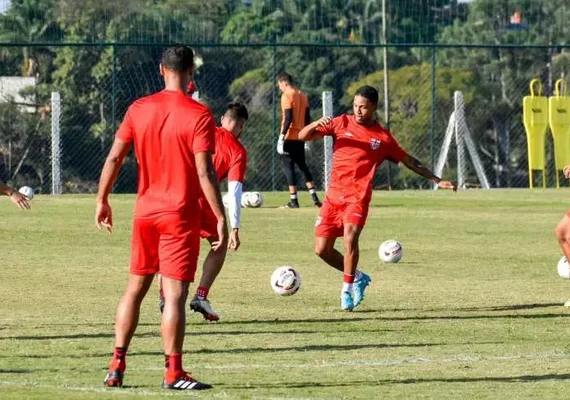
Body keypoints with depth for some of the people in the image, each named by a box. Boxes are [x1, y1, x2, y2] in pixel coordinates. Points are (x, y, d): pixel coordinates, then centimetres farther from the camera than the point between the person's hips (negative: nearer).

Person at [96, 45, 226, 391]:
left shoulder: (139, 109, 3)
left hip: (145, 212, 4)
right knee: (175, 293, -5)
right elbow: (205, 172, -16)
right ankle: (173, 373, -5)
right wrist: (221, 218, -12)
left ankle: (117, 365, 11)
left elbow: (114, 158, 4)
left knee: (135, 288, 14)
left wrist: (102, 201, 15)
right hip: (182, 216, -4)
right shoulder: (199, 115, -10)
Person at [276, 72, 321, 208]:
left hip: (289, 137, -7)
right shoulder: (303, 95, 11)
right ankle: (314, 196, 11)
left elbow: (288, 118, -20)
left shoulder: (287, 96, -12)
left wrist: (282, 136, -19)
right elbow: (307, 118, 14)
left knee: (288, 166, -1)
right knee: (302, 165, 18)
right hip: (300, 137, 7)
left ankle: (294, 200, -4)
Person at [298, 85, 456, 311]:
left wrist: (437, 180, 13)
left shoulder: (383, 138, 4)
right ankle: (357, 277, 24)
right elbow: (303, 136, 2)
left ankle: (347, 290, -13)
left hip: (358, 197, -3)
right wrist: (316, 124, -19)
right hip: (334, 195, 3)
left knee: (350, 236, -27)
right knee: (322, 249, 0)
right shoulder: (341, 123, 5)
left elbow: (409, 161, 15)